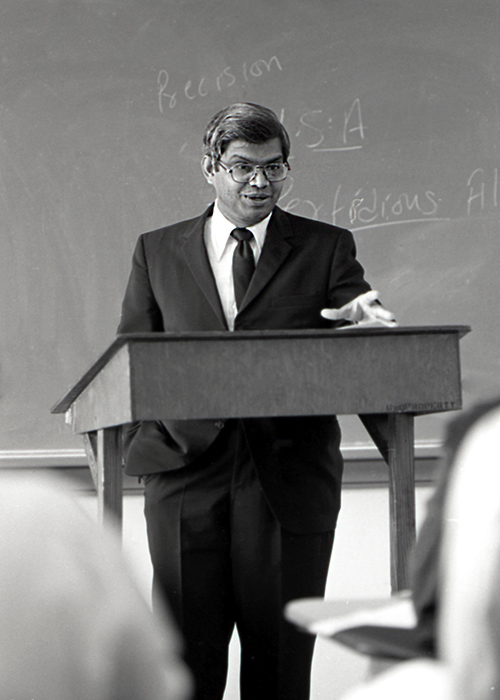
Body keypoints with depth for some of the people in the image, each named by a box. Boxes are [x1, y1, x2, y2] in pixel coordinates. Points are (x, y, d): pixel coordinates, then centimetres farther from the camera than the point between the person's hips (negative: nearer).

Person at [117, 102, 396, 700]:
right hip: (187, 471, 1)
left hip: (290, 476, -1)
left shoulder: (326, 248, 10)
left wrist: (365, 321, -20)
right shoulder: (158, 252, 14)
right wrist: (142, 439, -4)